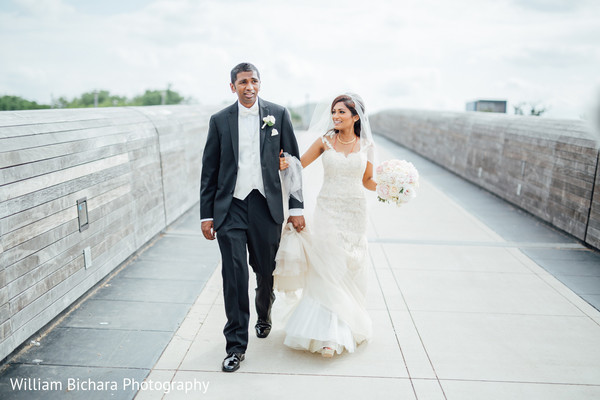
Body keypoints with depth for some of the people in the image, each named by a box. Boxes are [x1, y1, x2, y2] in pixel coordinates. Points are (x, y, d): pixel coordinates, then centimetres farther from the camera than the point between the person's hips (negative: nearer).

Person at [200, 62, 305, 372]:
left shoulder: (278, 114, 3)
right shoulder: (219, 120, 4)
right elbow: (209, 171, 6)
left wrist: (296, 207, -1)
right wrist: (206, 214, 3)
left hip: (266, 206, 1)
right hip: (230, 208, 0)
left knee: (266, 272, 14)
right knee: (234, 275, -2)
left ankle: (264, 316, 45)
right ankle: (236, 345, 14)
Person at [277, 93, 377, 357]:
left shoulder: (366, 145, 4)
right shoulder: (325, 141, 1)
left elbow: (367, 181, 11)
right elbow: (300, 163, 3)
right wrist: (284, 164, -18)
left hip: (355, 213, 1)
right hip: (328, 211, -1)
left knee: (351, 269, 7)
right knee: (328, 270, -3)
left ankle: (349, 324, 25)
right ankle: (330, 334, 7)